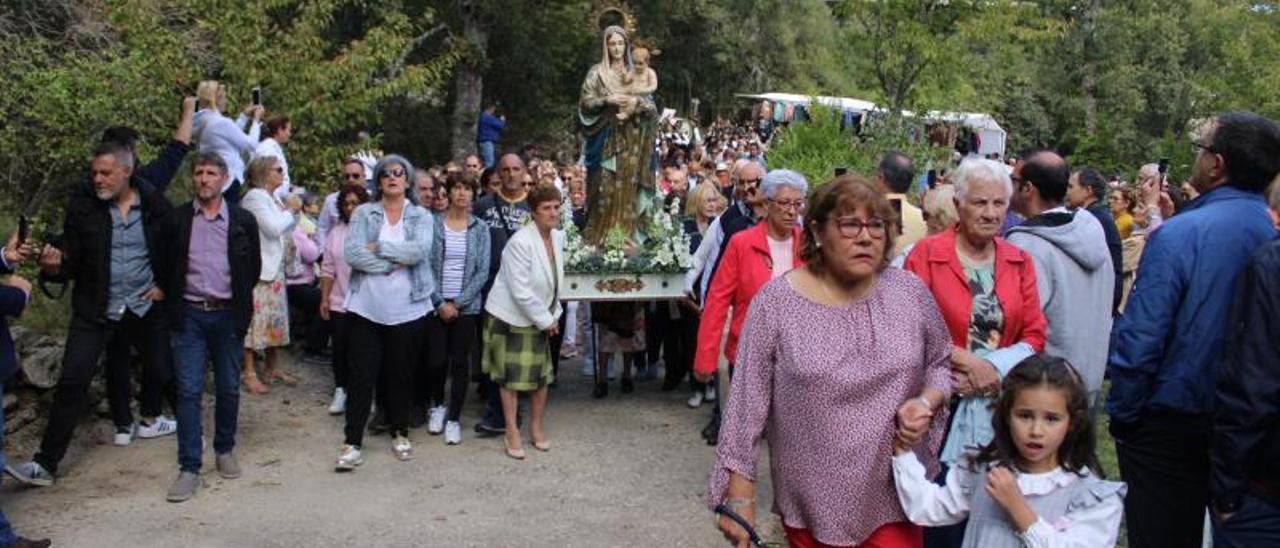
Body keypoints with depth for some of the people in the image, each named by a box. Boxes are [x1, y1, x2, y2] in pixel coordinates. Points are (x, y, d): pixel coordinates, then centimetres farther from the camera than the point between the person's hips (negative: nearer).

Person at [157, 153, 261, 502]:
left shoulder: (243, 221, 2)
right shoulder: (177, 220, 3)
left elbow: (254, 268, 9)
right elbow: (167, 267, 11)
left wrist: (240, 302, 7)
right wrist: (175, 302, 9)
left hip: (227, 315, 0)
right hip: (189, 316, 0)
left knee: (228, 389, 9)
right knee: (188, 391, -3)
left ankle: (225, 450, 28)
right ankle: (190, 469, 0)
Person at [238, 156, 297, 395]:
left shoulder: (274, 199, 15)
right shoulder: (254, 197, -10)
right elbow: (273, 228, -19)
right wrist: (291, 211, -6)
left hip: (275, 268, 9)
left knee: (274, 318, 13)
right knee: (255, 318, -6)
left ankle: (272, 368, 24)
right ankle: (249, 373, -1)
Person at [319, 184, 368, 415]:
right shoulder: (336, 233, 9)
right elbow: (328, 269, 11)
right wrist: (324, 298, 7)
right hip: (340, 303, 4)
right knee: (340, 348, 7)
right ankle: (340, 390, 21)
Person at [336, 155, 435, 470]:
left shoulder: (421, 216, 5)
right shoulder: (363, 213, 5)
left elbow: (420, 250, -14)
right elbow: (351, 253, -9)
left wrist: (377, 247, -12)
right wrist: (394, 263, -14)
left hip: (407, 308, 1)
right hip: (366, 306, 0)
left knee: (402, 373, 10)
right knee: (362, 375, 0)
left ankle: (399, 433, 27)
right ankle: (353, 442, 7)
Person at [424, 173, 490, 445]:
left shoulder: (480, 229, 3)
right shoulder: (433, 224, -1)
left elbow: (482, 271, -1)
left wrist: (458, 302, -9)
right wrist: (440, 303, -9)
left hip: (467, 306, 1)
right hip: (437, 305, 0)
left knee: (460, 362, 3)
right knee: (436, 360, 1)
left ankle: (454, 418, 16)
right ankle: (437, 405, 28)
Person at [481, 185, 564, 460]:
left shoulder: (558, 237, 0)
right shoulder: (521, 242, -23)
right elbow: (520, 291, -24)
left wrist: (552, 315, 6)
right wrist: (546, 320, -16)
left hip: (539, 318, 6)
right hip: (511, 316, -6)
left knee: (542, 373, 8)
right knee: (511, 375, 2)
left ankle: (536, 428, 25)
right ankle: (512, 434, 13)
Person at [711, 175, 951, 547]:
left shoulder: (911, 292, -2)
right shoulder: (776, 301, -10)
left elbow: (942, 360, 12)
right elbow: (747, 403, -7)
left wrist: (926, 401, -10)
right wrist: (741, 498, -7)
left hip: (895, 495, 1)